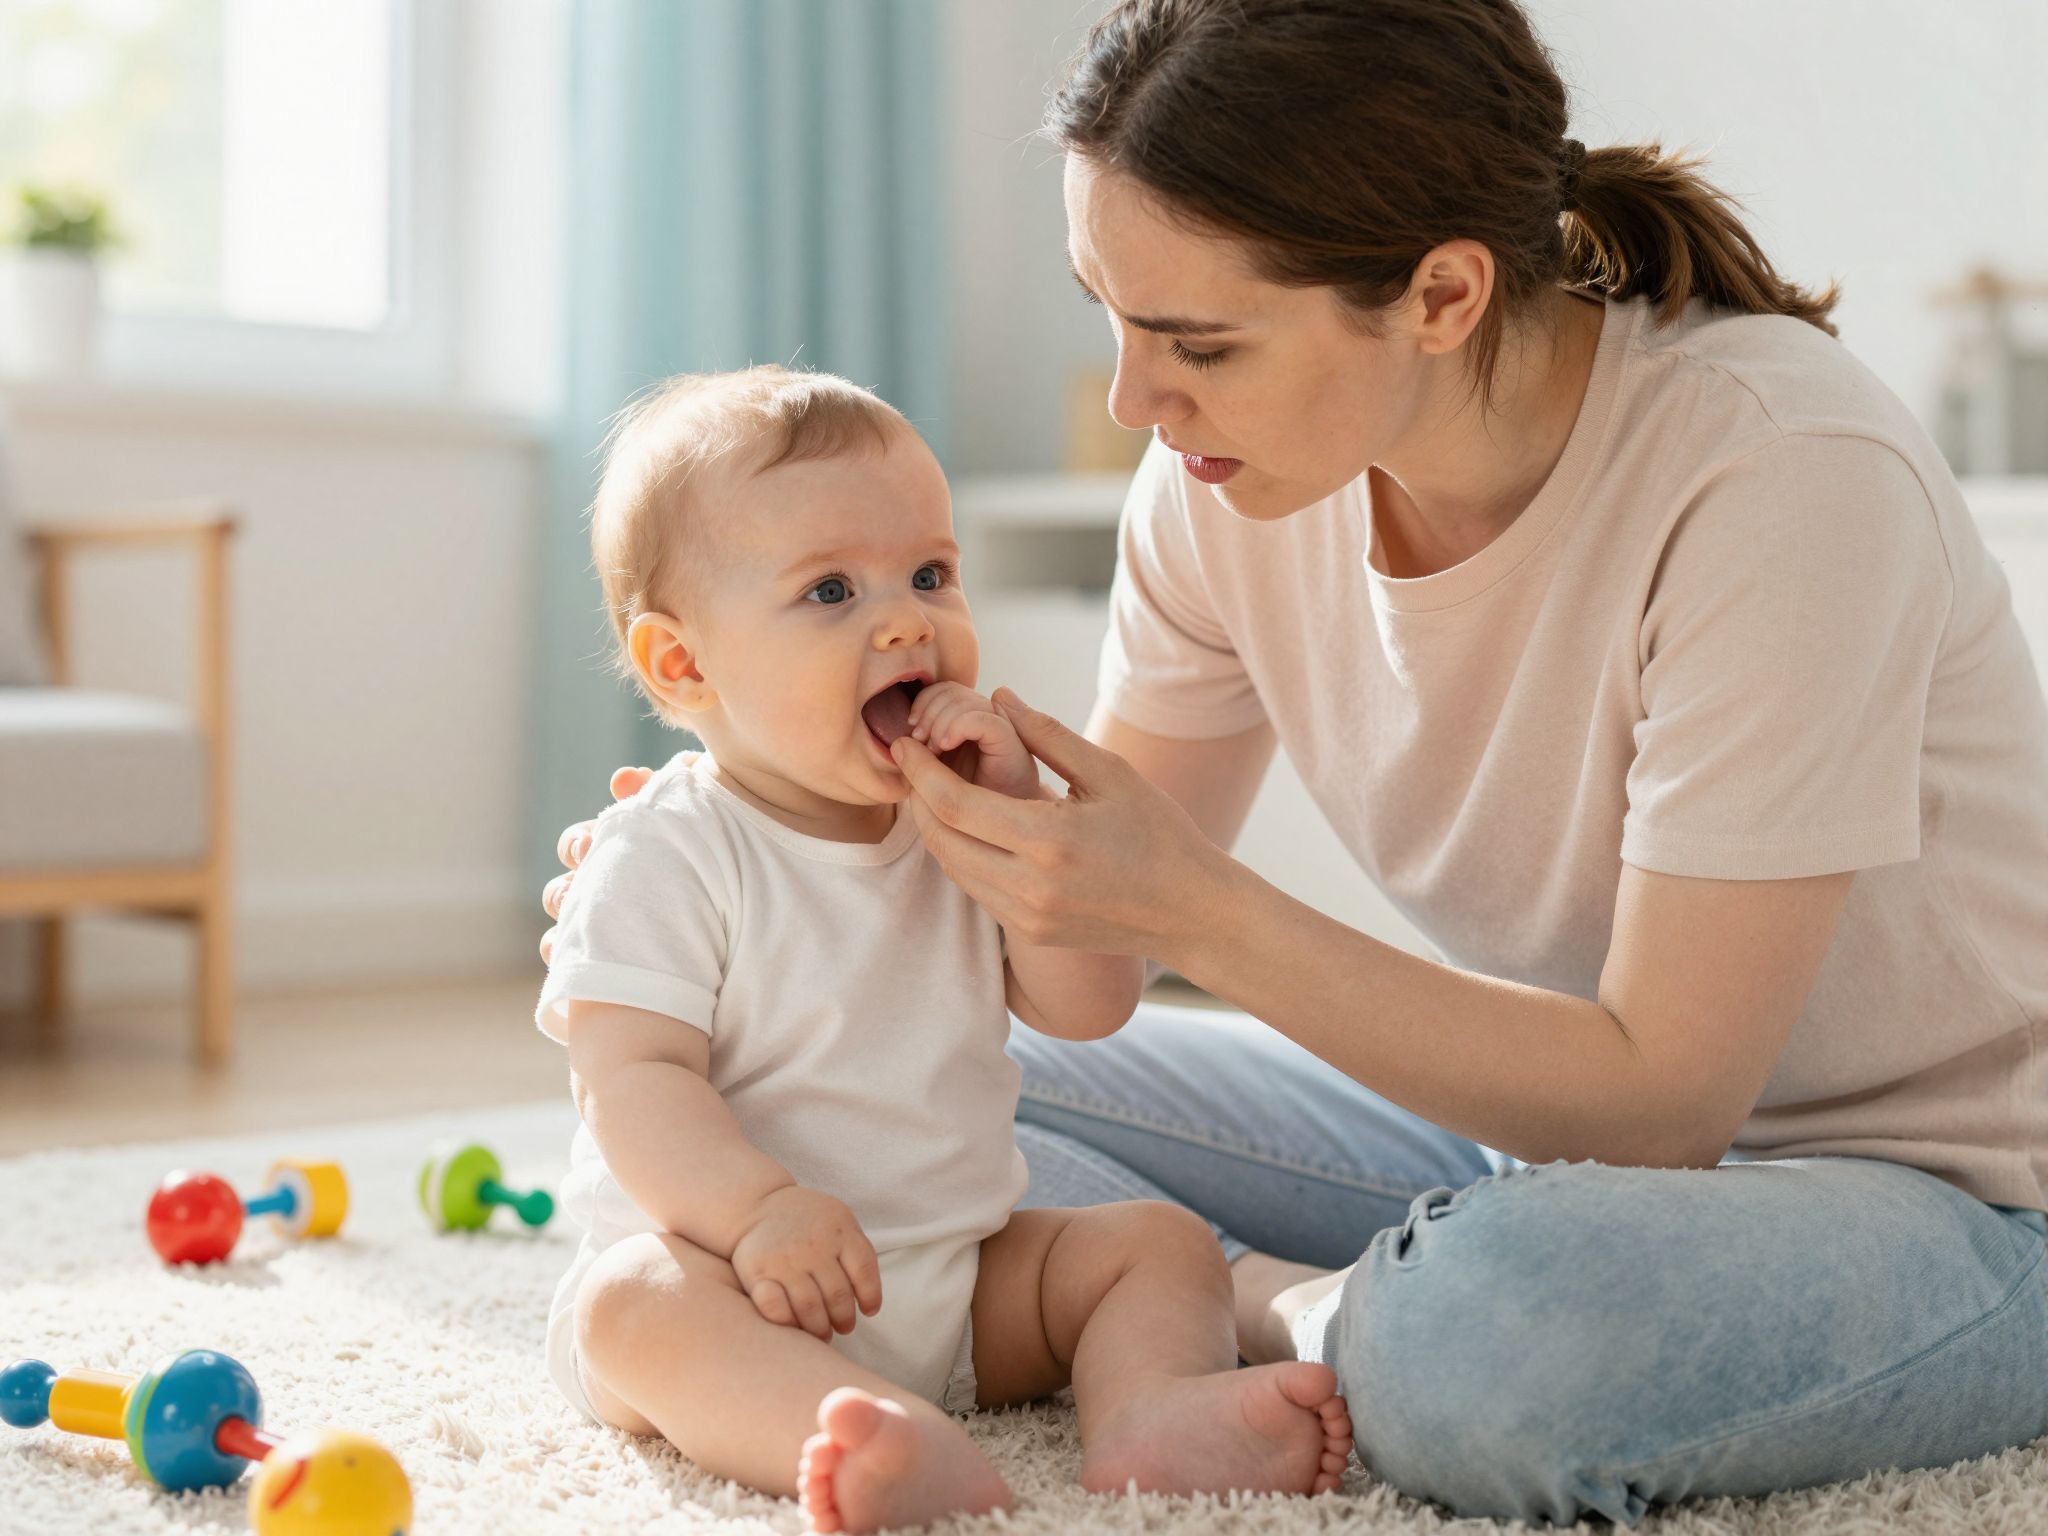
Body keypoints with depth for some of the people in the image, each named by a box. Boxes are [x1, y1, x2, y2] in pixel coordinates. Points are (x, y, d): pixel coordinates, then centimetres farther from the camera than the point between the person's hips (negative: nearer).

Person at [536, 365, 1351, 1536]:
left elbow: (1091, 1007, -1)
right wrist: (757, 1209, -36)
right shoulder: (666, 857, -10)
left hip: (964, 1283, 6)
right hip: (758, 1284, -5)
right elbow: (633, 1082, -18)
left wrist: (1021, 813, -12)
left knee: (1161, 1242, -5)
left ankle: (1149, 1416, -34)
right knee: (638, 1298, -33)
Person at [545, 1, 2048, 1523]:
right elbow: (1108, 919, 0)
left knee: (1486, 1336, -39)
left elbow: (1659, 1096, -26)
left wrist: (1201, 913, -31)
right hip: (1550, 1113, 6)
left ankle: (1344, 1326, -8)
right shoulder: (1226, 479, -10)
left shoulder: (1779, 473, -28)